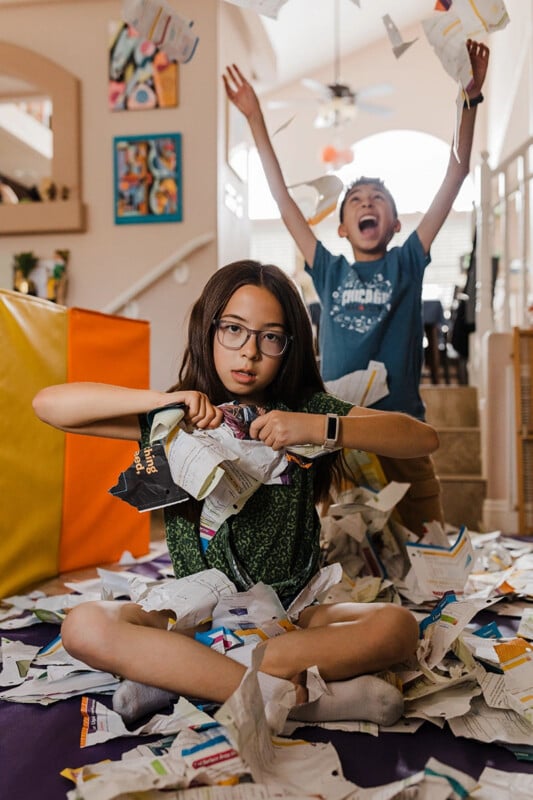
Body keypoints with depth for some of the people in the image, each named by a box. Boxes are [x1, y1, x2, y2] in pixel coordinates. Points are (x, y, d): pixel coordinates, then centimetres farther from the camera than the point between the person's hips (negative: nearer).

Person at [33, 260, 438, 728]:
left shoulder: (305, 409, 0)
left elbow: (425, 438, -9)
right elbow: (48, 404, -8)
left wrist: (318, 429, -23)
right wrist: (163, 399, -19)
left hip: (291, 616, 1)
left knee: (396, 627, -26)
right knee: (84, 627, -24)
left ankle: (174, 675, -23)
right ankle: (298, 698, -27)